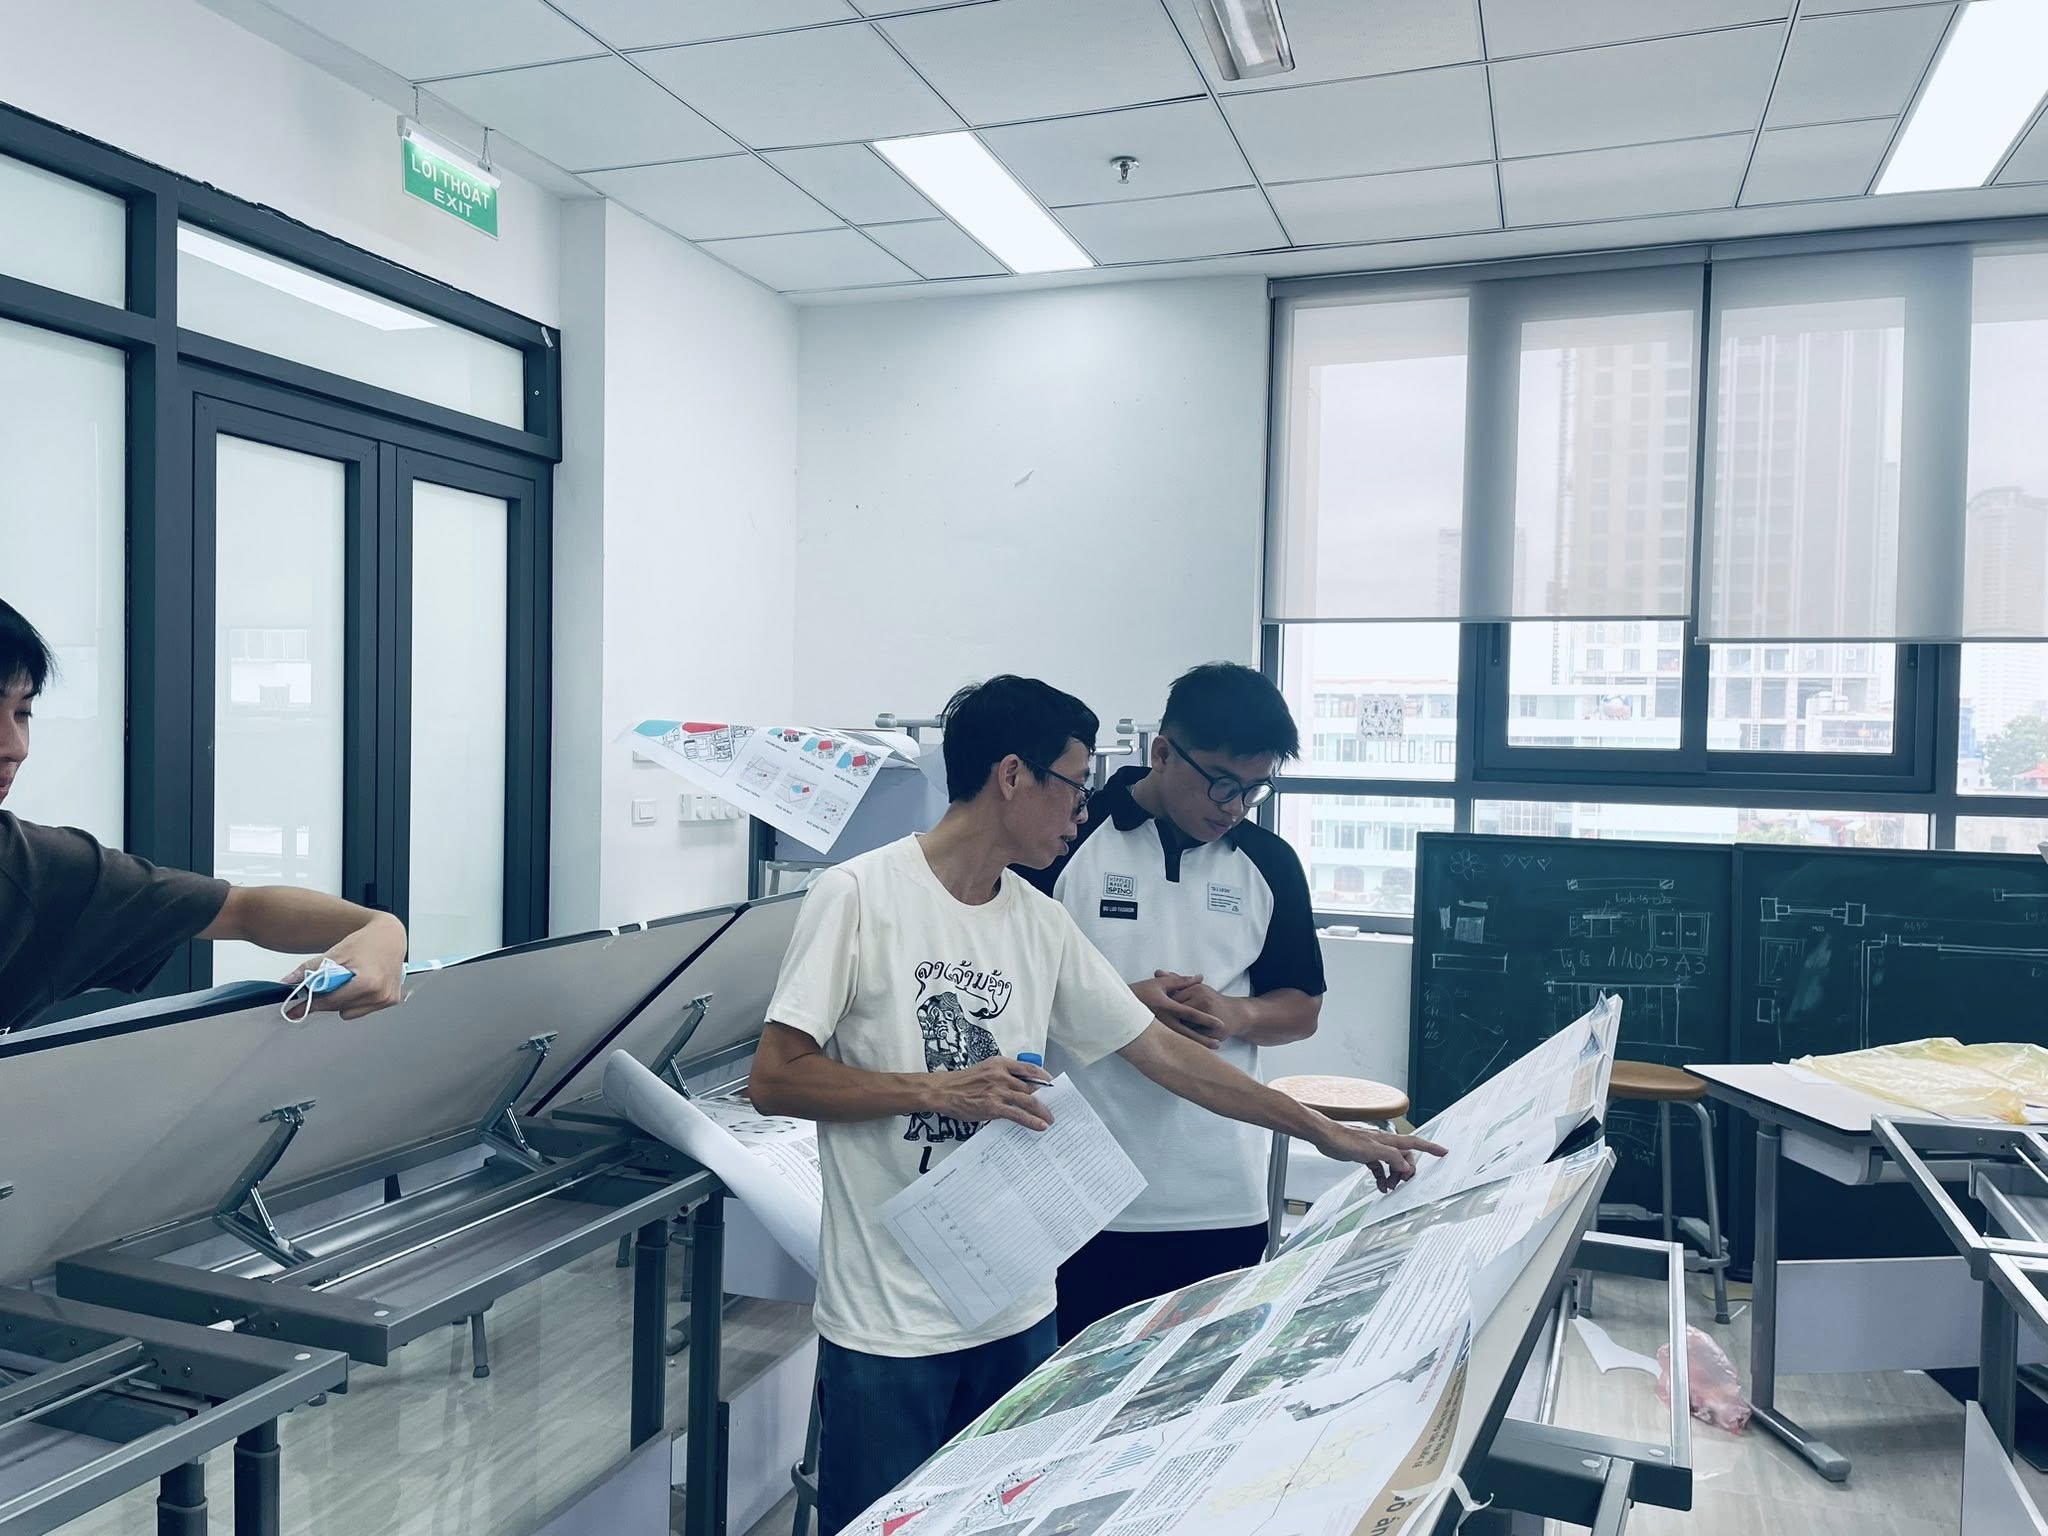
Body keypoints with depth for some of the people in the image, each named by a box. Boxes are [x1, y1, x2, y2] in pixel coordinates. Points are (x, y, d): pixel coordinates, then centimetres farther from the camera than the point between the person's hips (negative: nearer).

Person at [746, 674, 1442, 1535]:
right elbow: (774, 1080, -13)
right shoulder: (859, 897, -13)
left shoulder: (1041, 923, 4)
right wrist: (938, 1089, -21)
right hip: (886, 1326, -5)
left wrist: (1327, 1133, 10)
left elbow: (1165, 1054, 9)